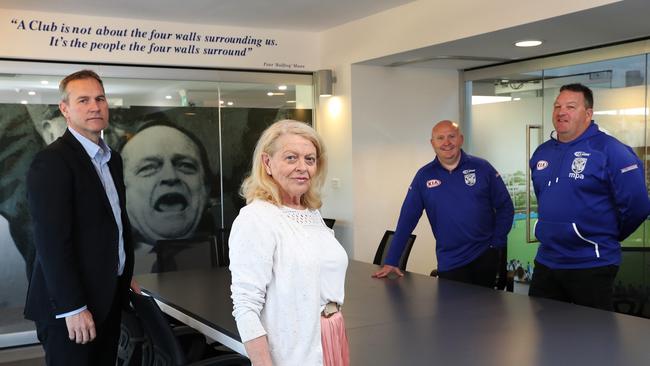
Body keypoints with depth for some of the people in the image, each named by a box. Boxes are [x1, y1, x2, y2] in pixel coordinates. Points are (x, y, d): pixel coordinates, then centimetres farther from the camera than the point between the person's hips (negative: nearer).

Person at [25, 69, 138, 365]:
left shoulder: (112, 158, 12)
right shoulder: (52, 161, -15)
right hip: (70, 307, -8)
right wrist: (72, 308, -21)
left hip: (109, 299, 8)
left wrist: (125, 275, 13)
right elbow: (52, 241, -20)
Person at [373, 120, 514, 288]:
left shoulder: (482, 168, -2)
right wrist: (391, 262, -3)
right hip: (449, 263, 0)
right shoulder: (424, 176, 0)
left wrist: (497, 242, -4)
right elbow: (407, 219, 0)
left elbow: (505, 206, 4)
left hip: (485, 256, 0)